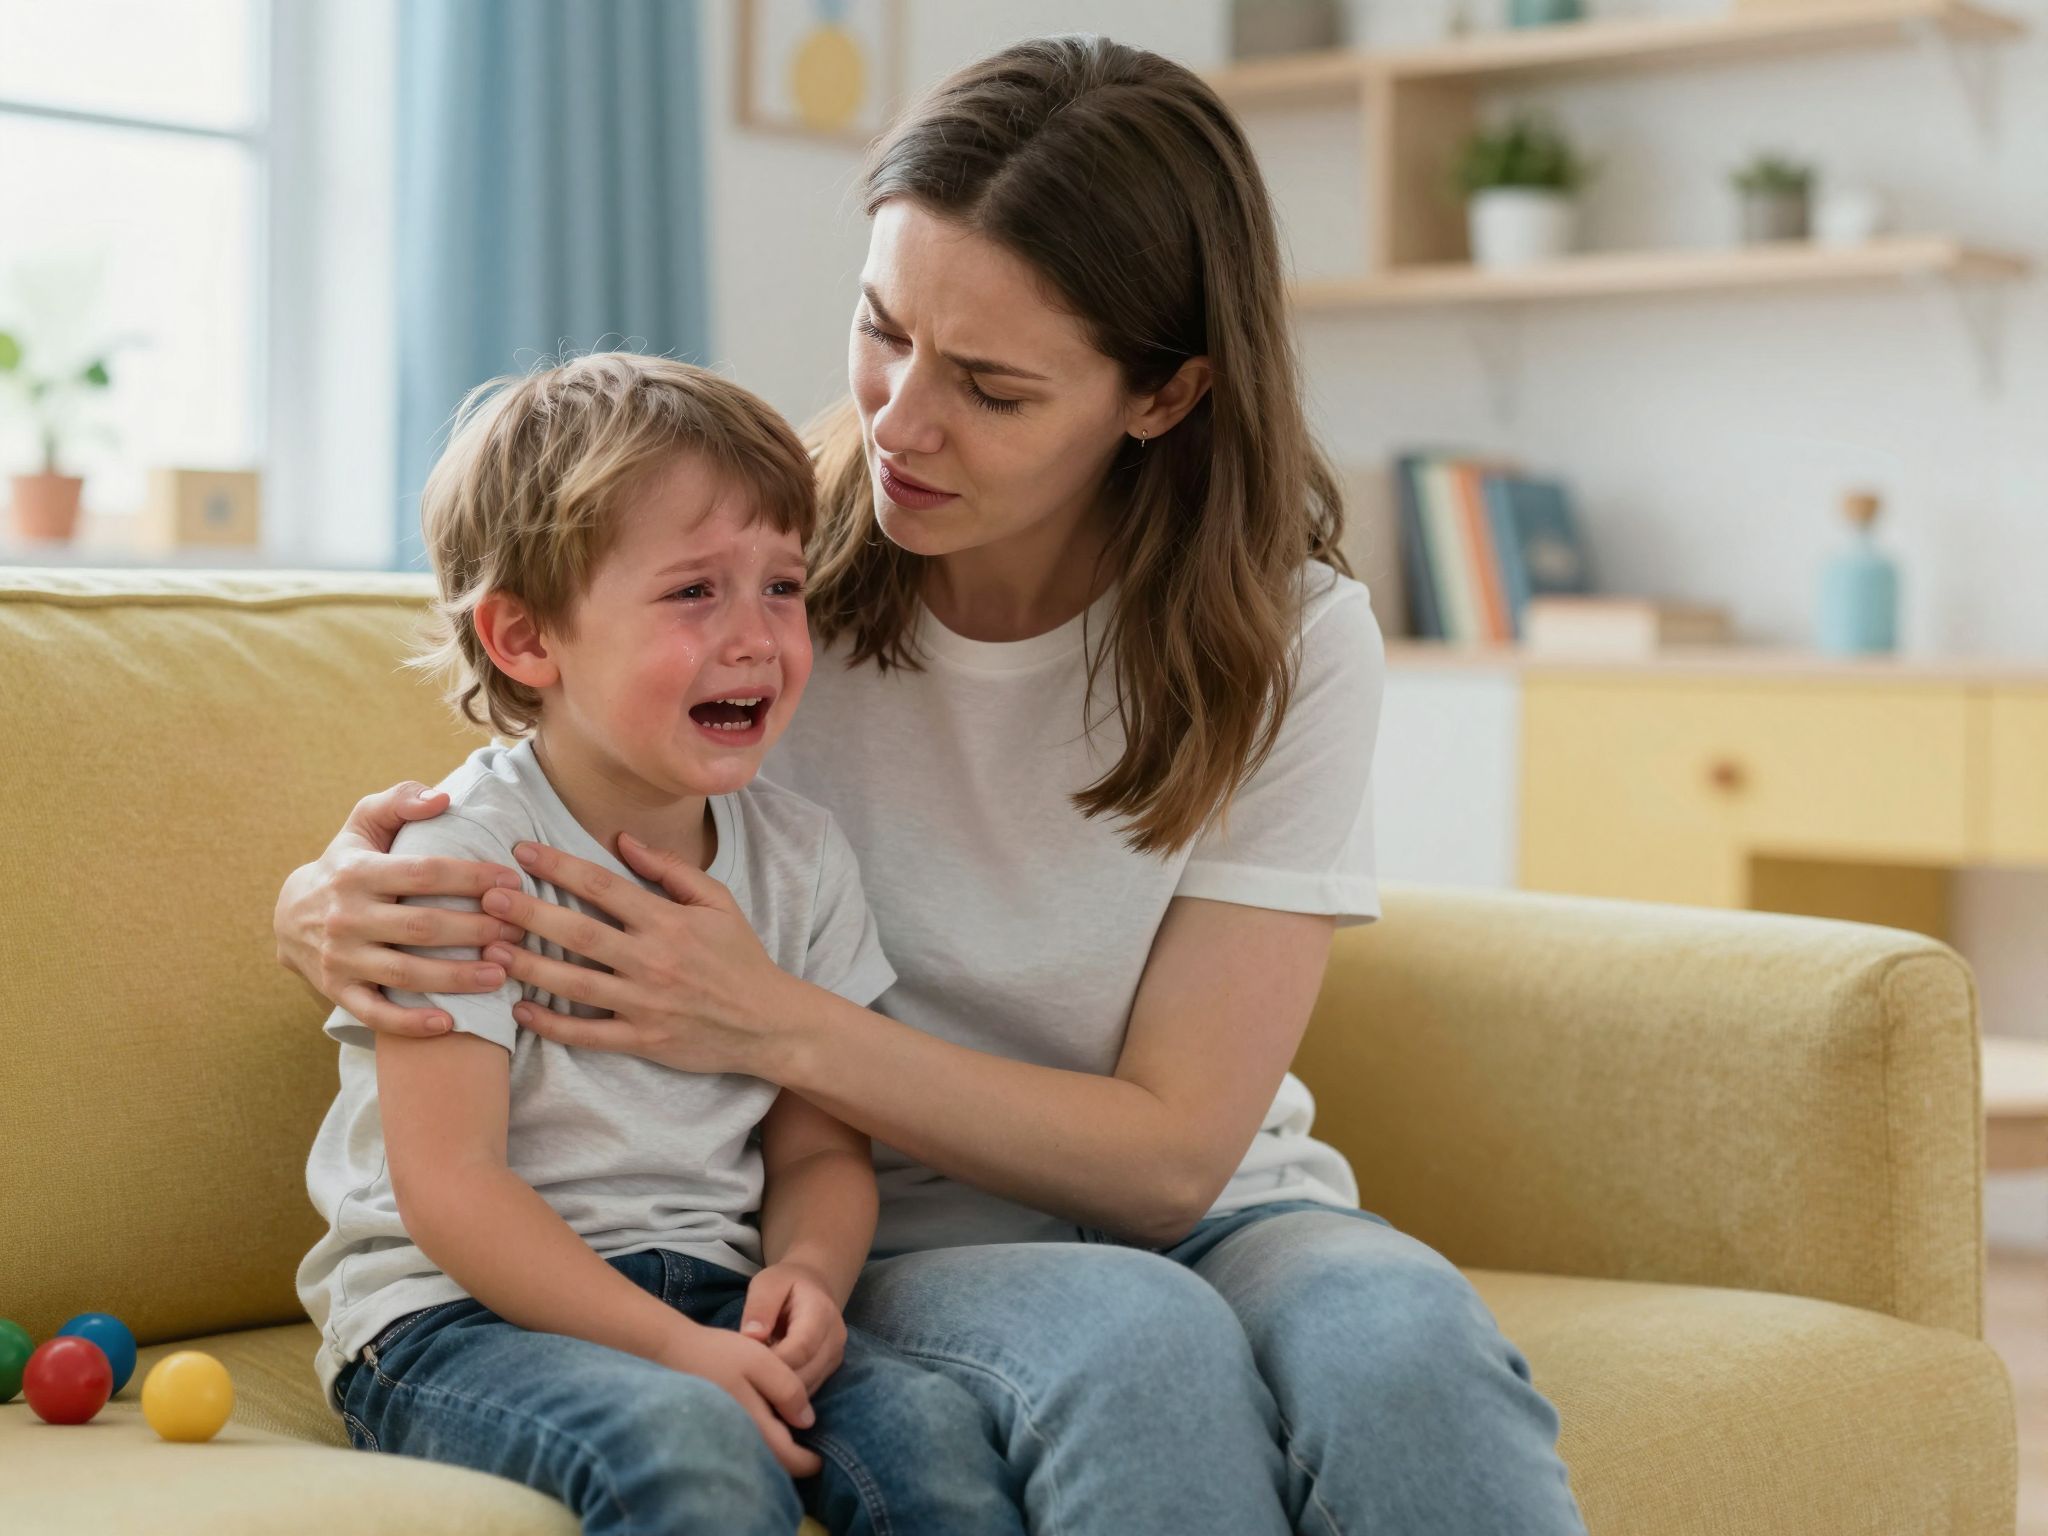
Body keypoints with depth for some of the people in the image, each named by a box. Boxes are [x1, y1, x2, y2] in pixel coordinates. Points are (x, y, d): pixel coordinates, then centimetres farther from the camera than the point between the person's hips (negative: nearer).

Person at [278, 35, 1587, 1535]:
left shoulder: (1289, 639, -10)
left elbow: (1171, 1154, -12)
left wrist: (776, 1027, -24)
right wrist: (336, 907, -21)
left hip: (1200, 1213, 1)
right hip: (885, 1240, 0)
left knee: (1402, 1335, -35)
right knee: (1144, 1343, -35)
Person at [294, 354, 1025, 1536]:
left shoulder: (800, 857, 5)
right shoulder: (464, 856, -12)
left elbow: (822, 1148, 9)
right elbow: (447, 1186, -16)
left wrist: (808, 1269, -14)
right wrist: (676, 1349, -24)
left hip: (706, 1291, 5)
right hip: (454, 1315, -5)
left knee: (936, 1431, -21)